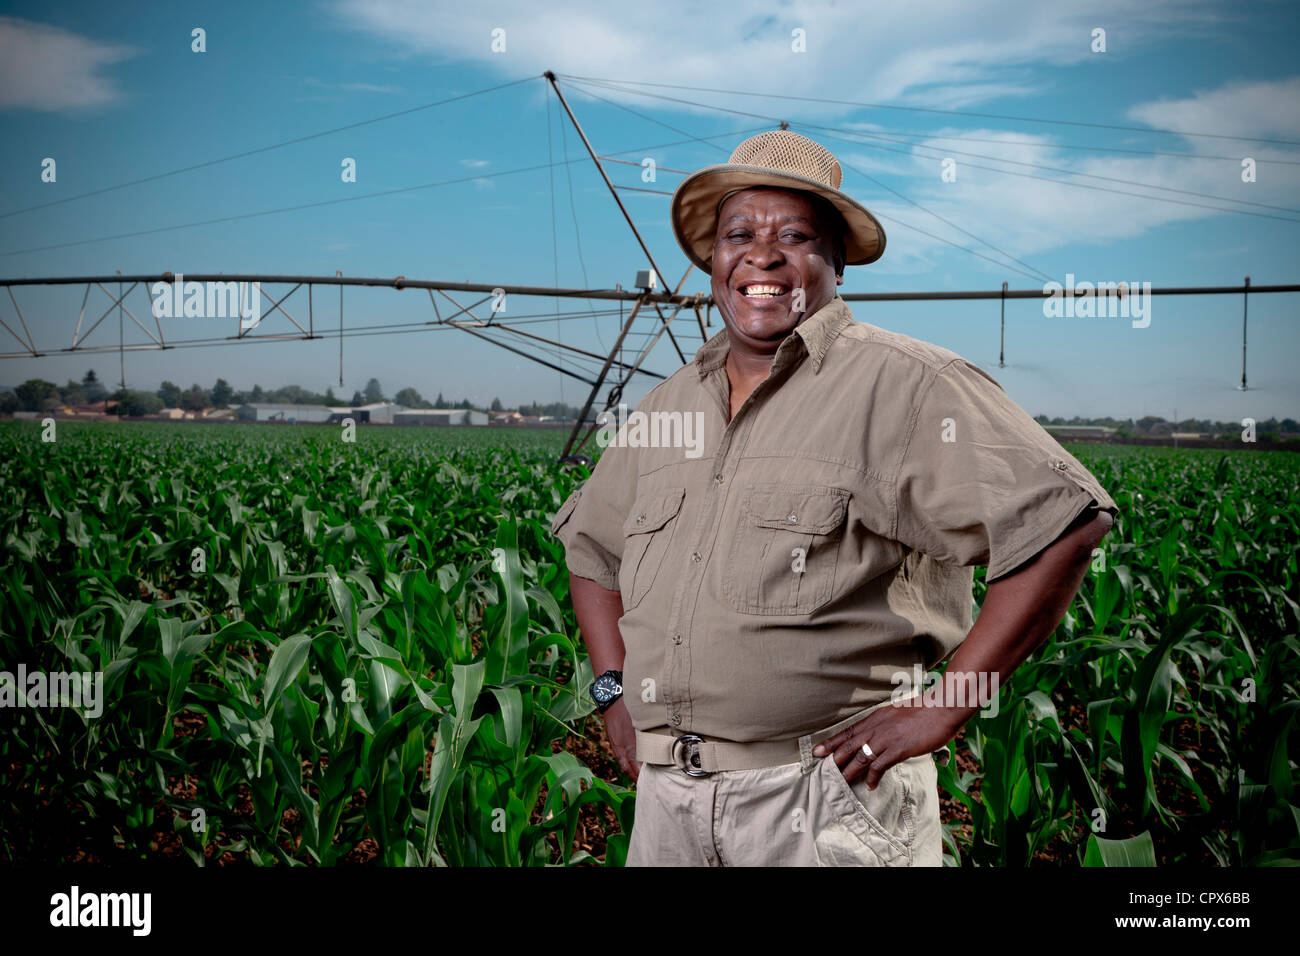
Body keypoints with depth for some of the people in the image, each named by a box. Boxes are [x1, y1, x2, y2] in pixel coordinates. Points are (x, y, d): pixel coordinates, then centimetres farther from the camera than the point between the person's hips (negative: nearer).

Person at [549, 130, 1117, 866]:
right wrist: (615, 689, 11)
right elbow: (589, 543, 25)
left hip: (830, 803, -5)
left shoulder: (904, 384, -10)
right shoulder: (670, 404, 11)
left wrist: (941, 710, -15)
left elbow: (1065, 520, -17)